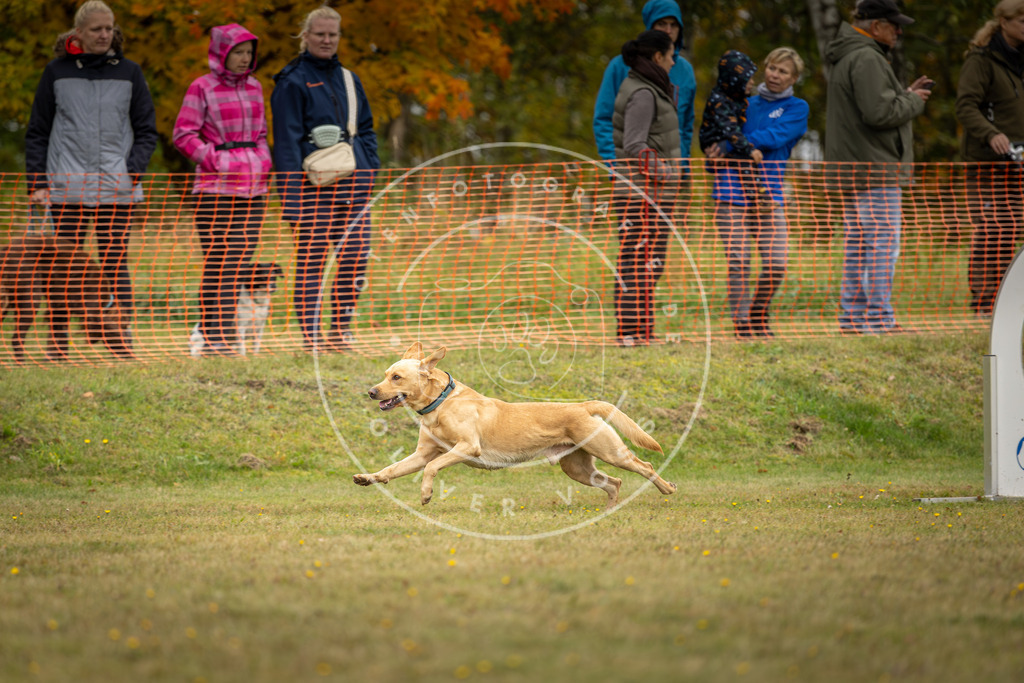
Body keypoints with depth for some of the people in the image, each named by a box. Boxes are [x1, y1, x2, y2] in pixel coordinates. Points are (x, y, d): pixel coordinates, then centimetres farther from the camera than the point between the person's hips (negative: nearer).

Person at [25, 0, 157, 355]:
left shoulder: (128, 72, 8)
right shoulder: (57, 72, 7)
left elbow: (146, 131, 11)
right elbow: (37, 131, 9)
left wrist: (132, 171, -4)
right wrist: (37, 182, 1)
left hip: (116, 190, 0)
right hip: (67, 189, 0)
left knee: (115, 267, -2)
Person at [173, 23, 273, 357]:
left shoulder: (254, 87, 15)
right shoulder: (202, 88, -2)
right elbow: (183, 134, -4)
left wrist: (264, 161, 7)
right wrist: (214, 160, -12)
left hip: (253, 186, 6)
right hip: (216, 187, -6)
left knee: (243, 258, 3)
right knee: (218, 260, -9)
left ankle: (228, 333, 8)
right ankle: (213, 337, -8)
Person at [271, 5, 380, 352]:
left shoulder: (349, 79, 16)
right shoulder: (293, 82, -3)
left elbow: (366, 129, 22)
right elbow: (287, 140, -7)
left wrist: (371, 171, 9)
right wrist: (292, 194, -13)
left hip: (353, 182, 6)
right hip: (314, 181, -6)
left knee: (355, 256, 2)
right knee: (311, 259, -5)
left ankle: (342, 329, 12)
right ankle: (311, 335, -1)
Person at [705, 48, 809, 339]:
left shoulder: (797, 108, 9)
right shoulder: (747, 104, 18)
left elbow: (775, 137, -7)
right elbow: (717, 138, 19)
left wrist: (731, 146, -12)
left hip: (768, 191, -1)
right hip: (732, 186, 1)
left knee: (777, 263, -7)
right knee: (738, 261, -9)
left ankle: (759, 317, 16)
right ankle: (741, 325, -2)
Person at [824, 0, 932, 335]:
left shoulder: (846, 59, 18)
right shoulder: (866, 59, -16)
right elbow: (880, 112, -24)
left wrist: (906, 96, 13)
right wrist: (913, 101, -7)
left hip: (850, 167, 11)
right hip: (874, 168, -11)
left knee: (858, 241, 13)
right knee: (883, 241, -10)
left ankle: (852, 316, 15)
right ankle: (879, 318, -11)